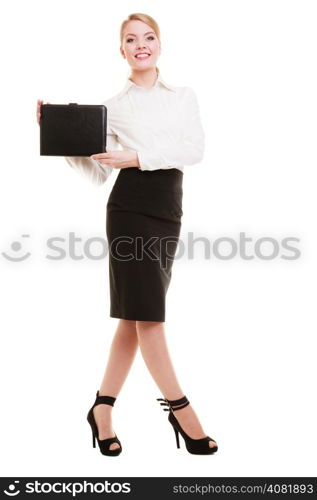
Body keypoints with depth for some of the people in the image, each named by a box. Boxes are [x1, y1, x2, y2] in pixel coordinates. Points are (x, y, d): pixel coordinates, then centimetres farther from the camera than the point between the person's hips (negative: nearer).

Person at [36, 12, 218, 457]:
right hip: (131, 205, -3)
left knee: (137, 314, 5)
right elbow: (96, 173, 7)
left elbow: (195, 150, -2)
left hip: (168, 209, 3)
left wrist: (137, 158, -11)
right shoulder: (113, 107, 9)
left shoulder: (184, 96, 15)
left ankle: (103, 408, 17)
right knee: (146, 311, -7)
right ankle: (180, 408, 5)